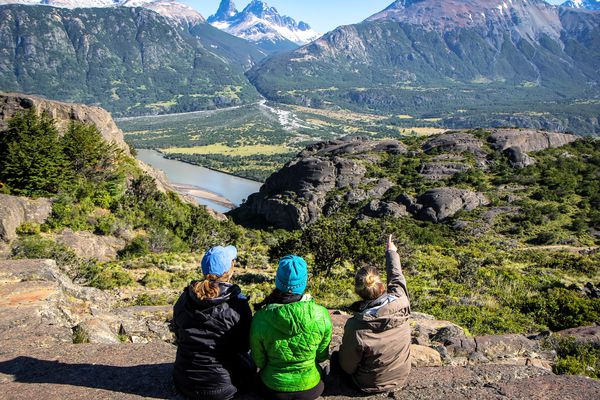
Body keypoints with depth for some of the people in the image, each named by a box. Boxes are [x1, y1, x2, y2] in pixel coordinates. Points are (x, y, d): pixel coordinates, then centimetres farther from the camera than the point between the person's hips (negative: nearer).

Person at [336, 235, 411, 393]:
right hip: (400, 378, 4)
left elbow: (347, 367, -17)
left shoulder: (356, 327, -34)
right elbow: (397, 277, -4)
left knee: (336, 355, 22)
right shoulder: (400, 301, -27)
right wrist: (391, 252, 14)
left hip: (370, 385, -3)